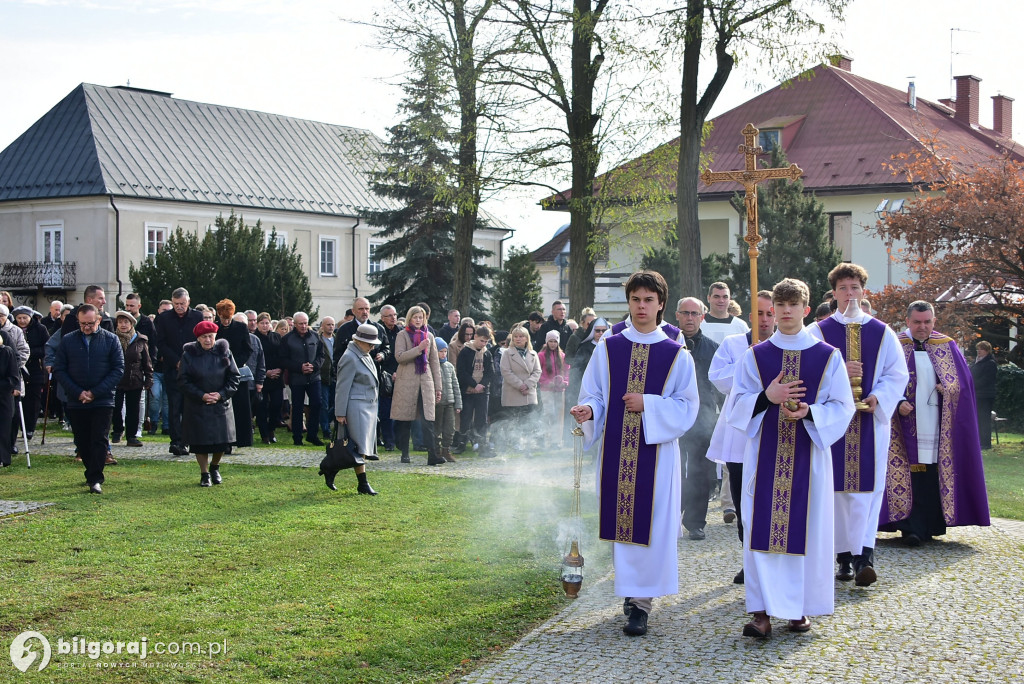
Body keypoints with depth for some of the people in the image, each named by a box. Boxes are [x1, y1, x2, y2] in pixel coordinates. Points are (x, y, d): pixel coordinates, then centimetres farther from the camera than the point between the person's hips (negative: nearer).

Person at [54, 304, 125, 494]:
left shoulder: (111, 339, 0)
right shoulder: (68, 341, 4)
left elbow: (118, 369, -3)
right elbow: (58, 370, 3)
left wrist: (95, 392, -10)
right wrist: (78, 392, -9)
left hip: (103, 401, -2)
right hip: (76, 403, 2)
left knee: (99, 440, -8)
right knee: (83, 443, 9)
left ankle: (95, 479, -8)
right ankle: (91, 474, 23)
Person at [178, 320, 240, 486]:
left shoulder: (224, 352, 0)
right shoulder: (189, 354, -5)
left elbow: (234, 377, 2)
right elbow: (183, 381, -4)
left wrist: (221, 394, -11)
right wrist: (201, 396, -14)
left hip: (221, 404, 1)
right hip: (197, 406, -1)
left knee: (222, 441, 3)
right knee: (200, 442, 0)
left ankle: (215, 467, 31)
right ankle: (204, 474, 17)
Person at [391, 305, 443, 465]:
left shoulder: (429, 336, 15)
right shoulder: (403, 335, 4)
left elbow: (434, 362, 16)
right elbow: (399, 356, -10)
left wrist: (438, 387, 12)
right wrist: (419, 348, -18)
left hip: (425, 381, 2)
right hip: (407, 382, -2)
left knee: (428, 419, -7)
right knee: (405, 420, 2)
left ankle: (432, 455, -14)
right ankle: (405, 453, 12)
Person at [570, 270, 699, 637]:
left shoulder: (677, 355, 1)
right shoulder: (608, 348, 6)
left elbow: (687, 407, -1)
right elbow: (593, 395, 6)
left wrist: (648, 405, -14)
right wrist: (587, 410, -17)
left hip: (656, 450, -2)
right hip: (616, 449, 2)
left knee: (648, 524, -3)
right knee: (620, 521, 5)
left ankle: (641, 602, 3)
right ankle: (629, 589, 20)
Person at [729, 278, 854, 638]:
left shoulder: (828, 356, 4)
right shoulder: (754, 356, 6)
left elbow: (842, 406, 2)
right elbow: (738, 405, 4)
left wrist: (809, 412, -16)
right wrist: (766, 397, -15)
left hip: (808, 456, 0)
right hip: (765, 455, 0)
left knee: (806, 528, 1)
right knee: (761, 530, -5)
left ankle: (801, 607, 12)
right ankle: (762, 610, -3)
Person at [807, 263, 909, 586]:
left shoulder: (882, 333, 9)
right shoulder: (817, 331, 6)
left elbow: (898, 374, 5)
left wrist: (877, 397, -12)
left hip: (870, 420, 0)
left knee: (868, 485, -8)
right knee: (837, 486, 1)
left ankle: (864, 554, -14)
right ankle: (844, 556, 9)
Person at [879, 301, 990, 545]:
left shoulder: (947, 347, 10)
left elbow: (963, 380, 10)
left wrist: (949, 388, -10)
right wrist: (898, 403, -15)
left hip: (938, 425, 2)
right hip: (907, 424, -2)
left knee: (935, 474, 1)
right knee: (910, 473, -8)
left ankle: (932, 524, 11)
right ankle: (912, 528, -8)